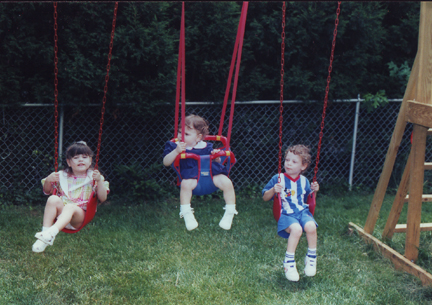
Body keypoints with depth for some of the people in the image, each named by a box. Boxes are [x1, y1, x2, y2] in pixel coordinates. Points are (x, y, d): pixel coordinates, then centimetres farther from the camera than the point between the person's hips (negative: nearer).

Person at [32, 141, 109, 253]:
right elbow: (47, 191, 21)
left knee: (70, 207, -36)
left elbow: (102, 198, -1)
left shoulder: (92, 177, 8)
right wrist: (48, 180, -1)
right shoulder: (62, 176, 14)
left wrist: (99, 181, -16)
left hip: (79, 214, -3)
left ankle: (51, 233, -59)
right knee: (53, 199, -28)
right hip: (60, 212, 3)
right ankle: (45, 232, -38)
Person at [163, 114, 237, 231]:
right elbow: (166, 163, -5)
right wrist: (176, 151, -20)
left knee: (227, 183, -21)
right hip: (191, 175, -2)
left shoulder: (205, 147, 11)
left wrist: (216, 157, -6)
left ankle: (230, 213, -3)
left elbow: (216, 163, 18)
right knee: (186, 184, -37)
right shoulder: (175, 146, 6)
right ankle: (186, 214, -20)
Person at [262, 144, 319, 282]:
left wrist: (314, 190, 6)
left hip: (302, 211, 3)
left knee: (311, 226, -29)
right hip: (286, 214, -3)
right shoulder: (278, 179, 4)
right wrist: (273, 190, -14)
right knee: (296, 229, -34)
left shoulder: (304, 181, 14)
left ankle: (311, 259, -7)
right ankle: (289, 262, -19)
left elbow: (307, 198, 25)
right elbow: (265, 197, 6)